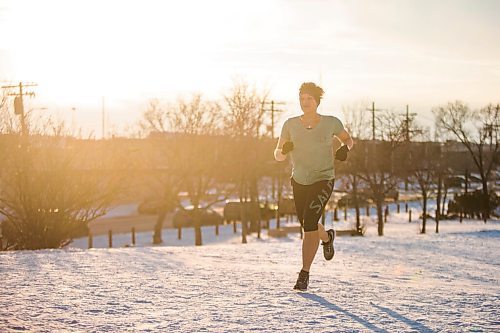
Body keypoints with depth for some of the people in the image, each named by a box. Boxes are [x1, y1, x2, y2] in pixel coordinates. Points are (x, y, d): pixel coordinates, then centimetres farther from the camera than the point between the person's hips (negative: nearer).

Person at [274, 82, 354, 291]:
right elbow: (278, 156, 0)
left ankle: (304, 274, -16)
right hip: (299, 182, 4)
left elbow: (348, 139, 12)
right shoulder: (291, 124, -4)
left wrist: (346, 148, -11)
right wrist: (284, 150, -23)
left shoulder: (331, 123, -6)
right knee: (308, 226, 18)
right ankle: (327, 237, 55)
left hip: (323, 180, -4)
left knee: (309, 222, -22)